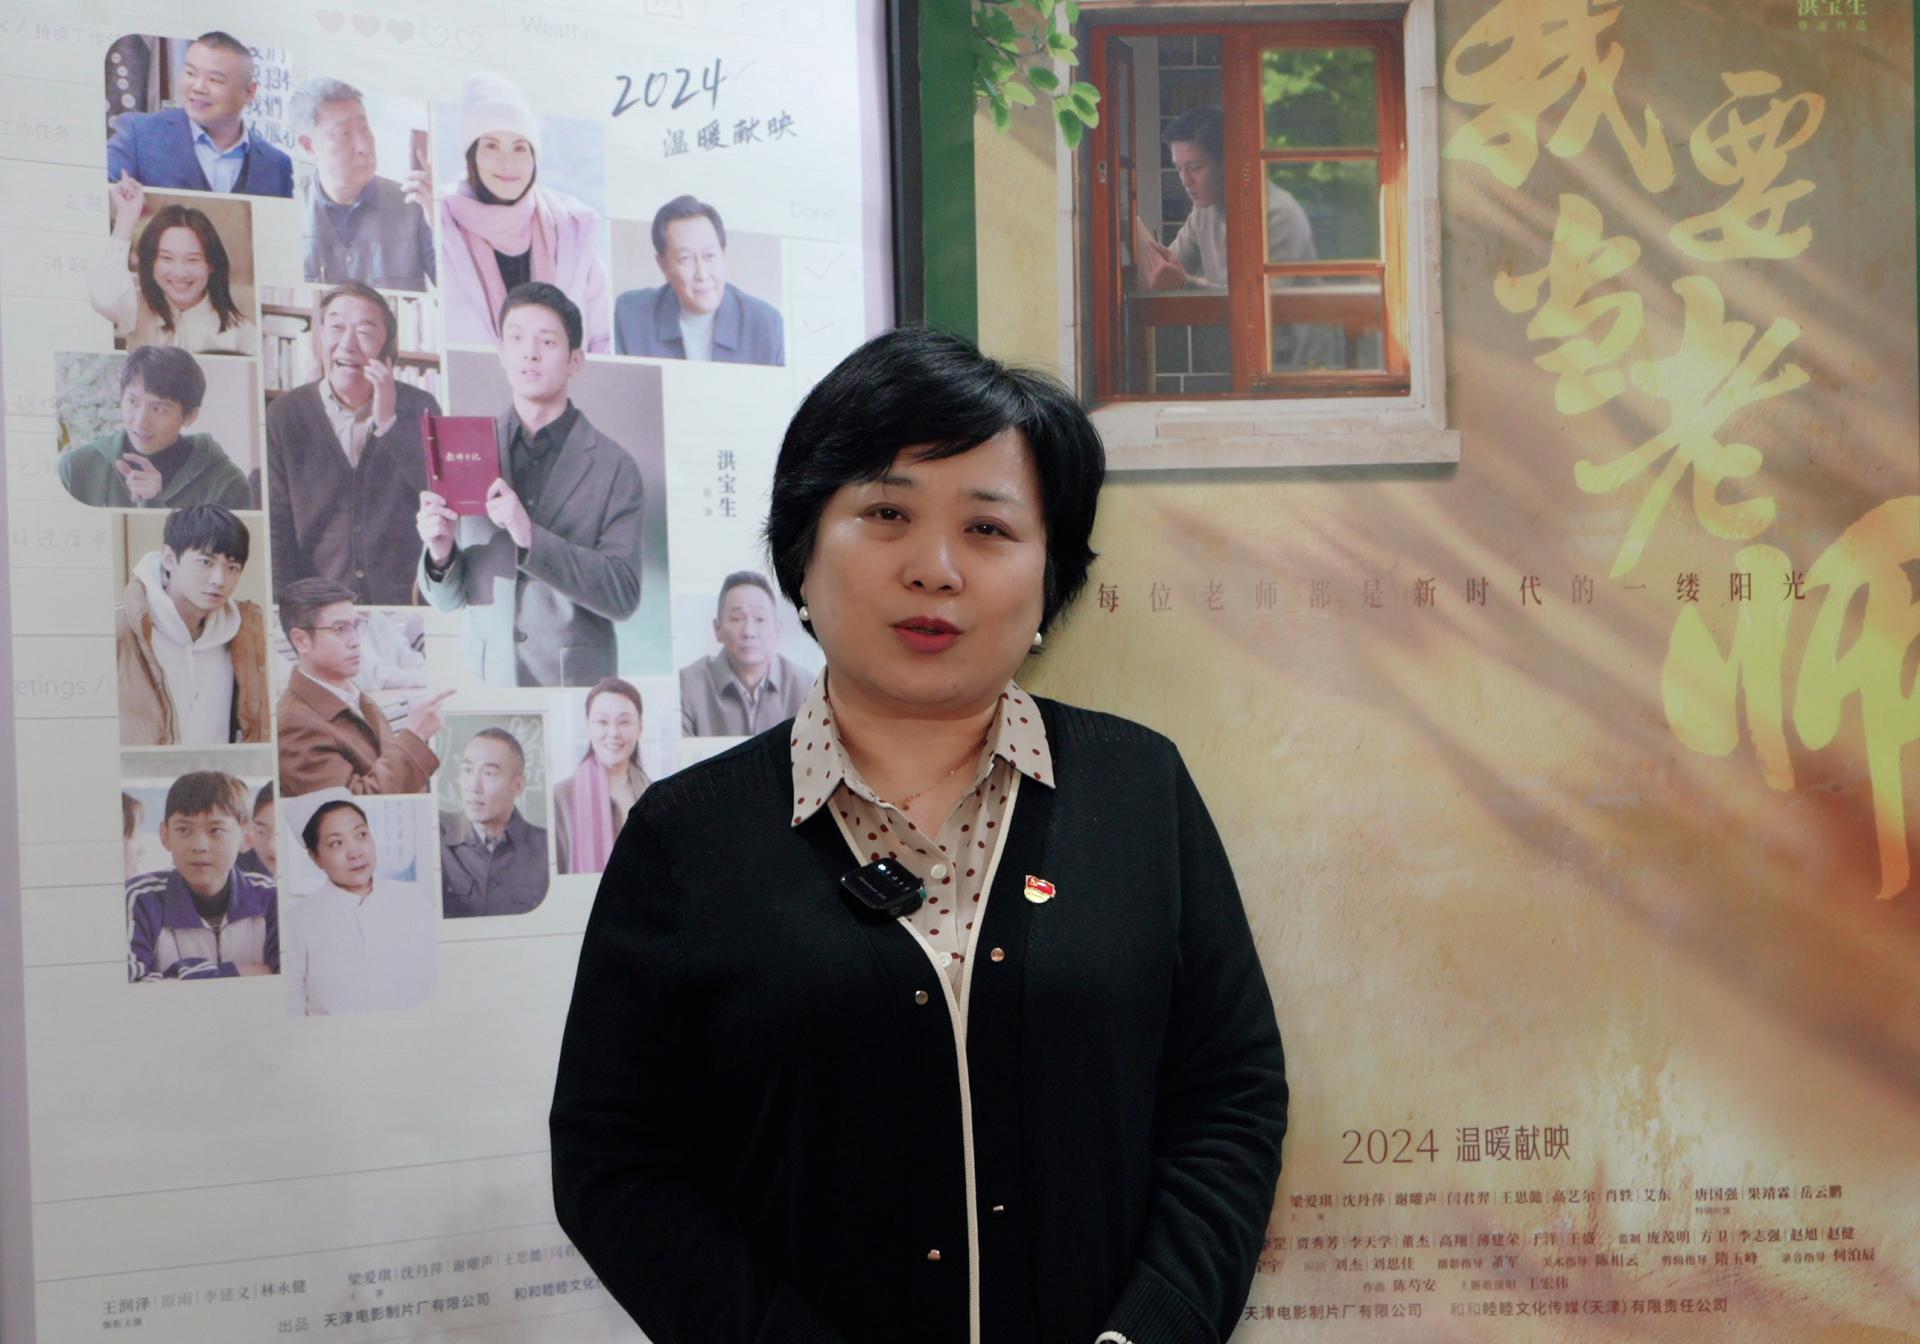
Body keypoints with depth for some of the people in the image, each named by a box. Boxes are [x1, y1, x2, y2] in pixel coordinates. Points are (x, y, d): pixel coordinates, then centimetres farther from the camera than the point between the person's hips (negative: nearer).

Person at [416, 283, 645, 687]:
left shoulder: (614, 466, -2)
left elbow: (624, 596, -10)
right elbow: (447, 597, 7)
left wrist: (531, 539, -20)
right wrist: (440, 554, -14)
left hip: (576, 683, -2)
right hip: (480, 679, 2)